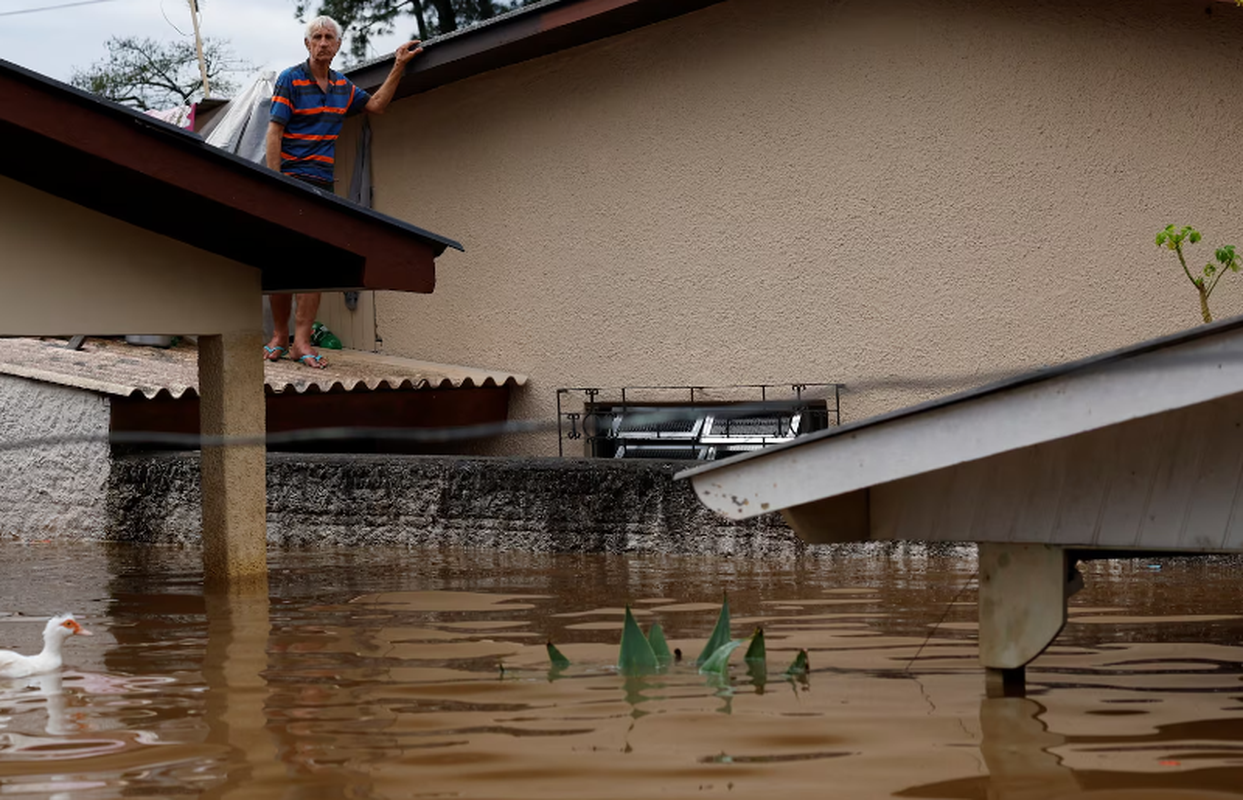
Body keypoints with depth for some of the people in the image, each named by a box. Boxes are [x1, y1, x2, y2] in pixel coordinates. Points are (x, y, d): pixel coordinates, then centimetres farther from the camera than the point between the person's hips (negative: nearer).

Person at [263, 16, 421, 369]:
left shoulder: (341, 86, 15)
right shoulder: (291, 79, -3)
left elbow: (376, 104, 29)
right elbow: (274, 132, -8)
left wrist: (398, 67, 20)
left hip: (322, 184, 5)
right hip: (290, 179, -5)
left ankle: (302, 341, -6)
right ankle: (279, 336, 7)